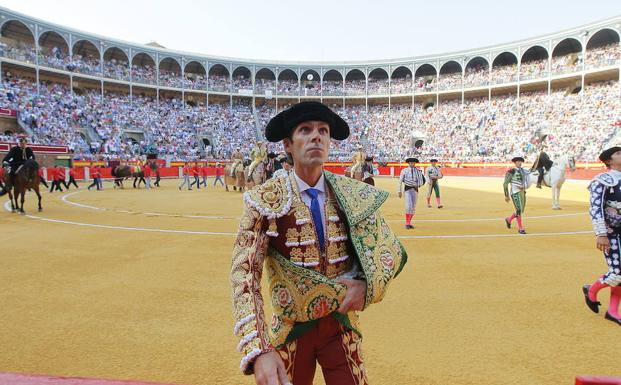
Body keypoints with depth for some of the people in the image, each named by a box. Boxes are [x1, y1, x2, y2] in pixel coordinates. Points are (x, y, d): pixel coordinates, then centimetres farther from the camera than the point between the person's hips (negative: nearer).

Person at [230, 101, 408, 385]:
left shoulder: (353, 195, -7)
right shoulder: (265, 201, -15)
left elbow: (392, 250, 2)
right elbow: (245, 275, -20)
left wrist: (368, 285, -17)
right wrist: (259, 351, -31)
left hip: (342, 325, 2)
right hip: (289, 329, -1)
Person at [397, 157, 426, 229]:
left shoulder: (418, 171, 2)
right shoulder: (404, 171, -3)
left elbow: (423, 180, 7)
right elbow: (400, 181, 1)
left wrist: (418, 185, -11)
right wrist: (399, 191, 0)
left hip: (415, 189, 3)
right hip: (407, 189, -3)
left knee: (413, 207, 7)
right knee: (409, 206, -16)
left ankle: (409, 222, 20)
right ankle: (407, 223, -8)